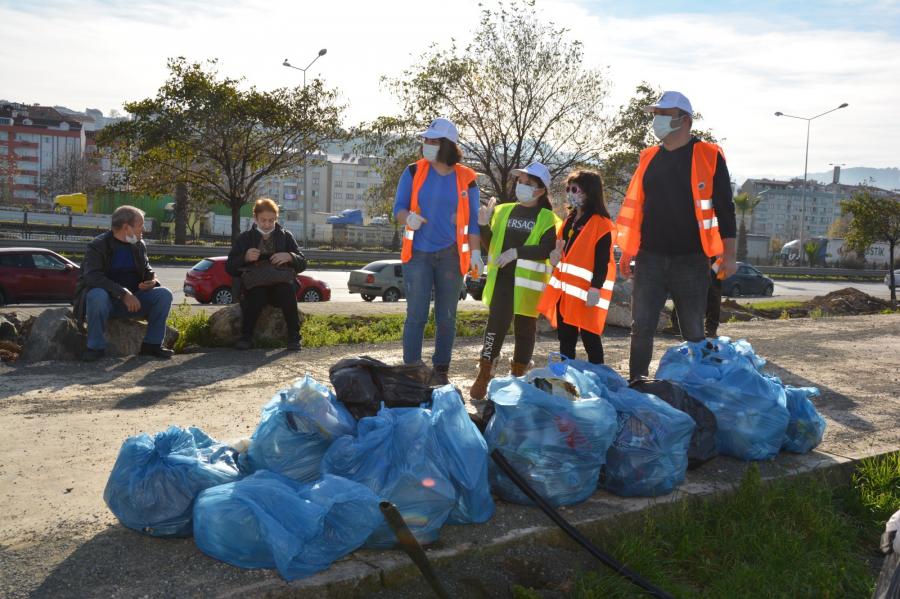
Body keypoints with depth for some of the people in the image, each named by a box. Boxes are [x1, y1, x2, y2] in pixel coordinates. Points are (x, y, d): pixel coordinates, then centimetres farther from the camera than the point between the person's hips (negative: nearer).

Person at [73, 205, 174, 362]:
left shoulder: (139, 245, 8)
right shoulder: (97, 246, -11)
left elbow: (147, 270, 20)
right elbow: (93, 277, -25)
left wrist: (152, 280, -7)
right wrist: (123, 293, -35)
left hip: (132, 300, 5)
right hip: (106, 299, -5)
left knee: (164, 295, -15)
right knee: (97, 295, -39)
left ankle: (152, 344, -5)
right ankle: (96, 347, -22)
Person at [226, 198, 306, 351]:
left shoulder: (285, 236, 16)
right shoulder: (245, 238, 14)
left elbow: (302, 264, 13)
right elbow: (229, 268, 10)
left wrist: (290, 257, -9)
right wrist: (245, 258, -10)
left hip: (281, 283, 0)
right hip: (254, 285, 0)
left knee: (287, 290, -35)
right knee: (255, 294, -36)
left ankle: (294, 337, -26)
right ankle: (246, 337, -21)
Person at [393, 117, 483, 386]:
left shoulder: (465, 178, 2)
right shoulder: (414, 172, 2)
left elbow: (472, 219, 5)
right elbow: (399, 207, 3)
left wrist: (475, 252, -4)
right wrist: (408, 218, -20)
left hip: (450, 255, 1)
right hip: (418, 253, -1)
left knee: (446, 317, 7)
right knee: (416, 314, -4)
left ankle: (441, 370, 17)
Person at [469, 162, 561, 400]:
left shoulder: (547, 219, 0)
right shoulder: (503, 211, 12)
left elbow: (547, 250, -14)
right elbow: (491, 245, 14)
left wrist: (517, 251, -24)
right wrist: (484, 226, -4)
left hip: (528, 283, -2)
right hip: (502, 279, 2)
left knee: (525, 330, 9)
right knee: (496, 326, -6)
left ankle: (517, 377, 22)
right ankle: (483, 376, -3)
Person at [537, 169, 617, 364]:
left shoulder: (600, 223, -10)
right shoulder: (570, 220, 17)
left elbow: (602, 260, -15)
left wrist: (595, 289, -21)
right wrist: (556, 257, 5)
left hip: (586, 291, -9)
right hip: (565, 289, 9)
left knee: (589, 338, -3)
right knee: (565, 338, 13)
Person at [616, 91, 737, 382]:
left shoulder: (708, 156, -1)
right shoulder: (649, 158, 12)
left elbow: (724, 208, -1)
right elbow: (633, 205, 16)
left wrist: (728, 254, -5)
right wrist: (627, 252, 13)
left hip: (690, 260, -3)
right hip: (649, 259, 3)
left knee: (694, 333, 5)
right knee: (641, 328, 0)